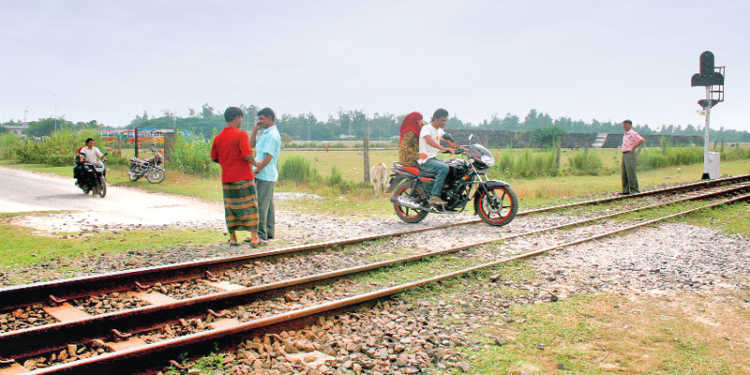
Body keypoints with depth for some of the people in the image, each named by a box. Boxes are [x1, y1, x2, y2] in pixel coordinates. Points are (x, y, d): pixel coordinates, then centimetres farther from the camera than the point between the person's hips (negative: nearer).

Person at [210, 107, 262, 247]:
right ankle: (254, 238, -1)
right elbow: (247, 155, -21)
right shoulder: (241, 134, -13)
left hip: (226, 178, 5)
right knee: (249, 207, 2)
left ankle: (232, 238, 16)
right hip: (243, 177, -5)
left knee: (230, 208, 12)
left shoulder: (218, 137, 5)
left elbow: (213, 158, 11)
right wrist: (255, 163, -3)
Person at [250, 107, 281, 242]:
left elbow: (268, 157, -21)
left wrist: (257, 170, -16)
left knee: (261, 205, -8)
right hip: (267, 175, 10)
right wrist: (255, 129, 9)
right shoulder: (266, 133, 16)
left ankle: (261, 234, -5)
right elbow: (252, 145, 19)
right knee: (268, 204, 12)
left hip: (265, 175, -10)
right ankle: (269, 232, 18)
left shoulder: (272, 135, -15)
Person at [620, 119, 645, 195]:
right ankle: (626, 190, 8)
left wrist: (634, 148, -15)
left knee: (631, 173, -10)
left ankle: (634, 190, -8)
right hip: (624, 155, 9)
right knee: (624, 174, 6)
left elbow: (642, 140, -22)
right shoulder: (625, 134, 19)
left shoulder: (633, 133, -9)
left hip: (630, 154, -9)